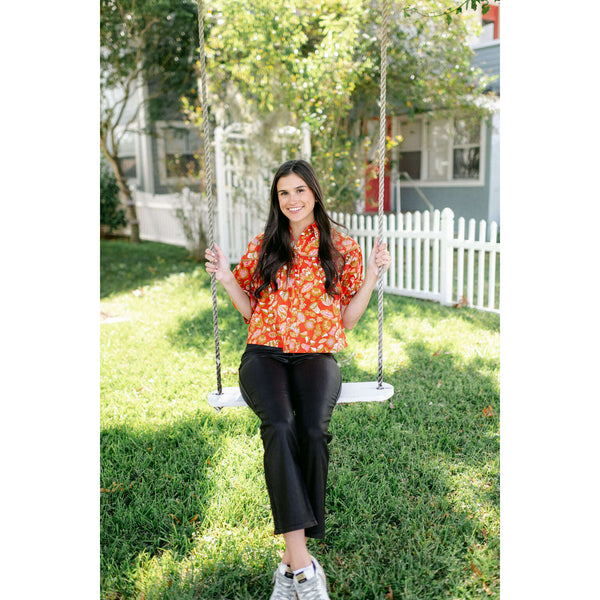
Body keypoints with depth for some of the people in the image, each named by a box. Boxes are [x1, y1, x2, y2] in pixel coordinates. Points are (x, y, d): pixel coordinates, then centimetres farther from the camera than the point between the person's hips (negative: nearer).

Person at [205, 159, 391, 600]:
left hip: (317, 354, -1)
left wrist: (373, 273, 1)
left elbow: (348, 320, 10)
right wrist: (226, 278, 6)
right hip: (264, 353, 1)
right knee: (279, 426, -31)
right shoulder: (262, 248, 15)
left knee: (313, 430, -31)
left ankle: (292, 562, -17)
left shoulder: (342, 247, 11)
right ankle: (303, 563, -30)